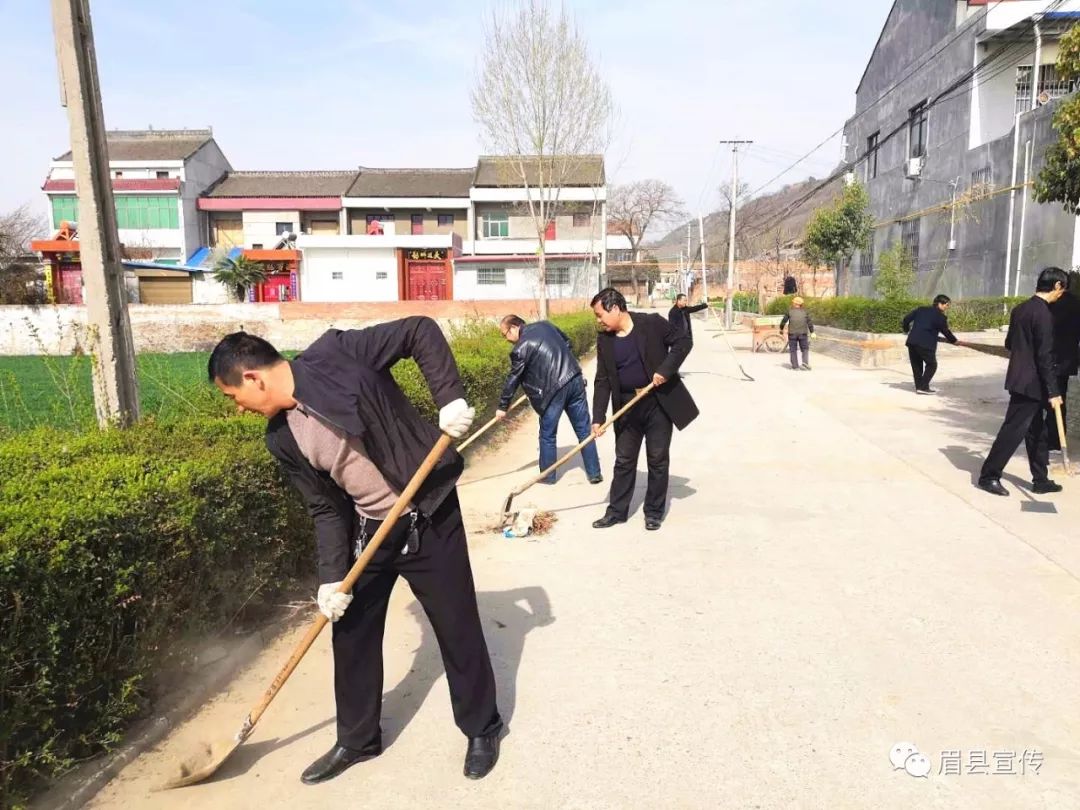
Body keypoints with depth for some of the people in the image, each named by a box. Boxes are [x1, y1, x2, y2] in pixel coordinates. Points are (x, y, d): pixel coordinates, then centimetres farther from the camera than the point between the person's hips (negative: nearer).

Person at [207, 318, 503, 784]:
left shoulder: (335, 356, -18)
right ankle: (357, 740, 37)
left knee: (458, 628, 8)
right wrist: (333, 577, -4)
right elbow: (325, 509, 3)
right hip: (369, 531, 6)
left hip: (429, 516, -6)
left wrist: (450, 398, -25)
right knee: (351, 634, 14)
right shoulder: (283, 439, -1)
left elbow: (421, 331, -15)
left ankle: (482, 728, 31)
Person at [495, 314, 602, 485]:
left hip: (554, 389, -6)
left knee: (547, 435, 11)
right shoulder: (545, 325, 10)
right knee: (584, 430, 12)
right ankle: (594, 473, 19)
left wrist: (503, 406, 9)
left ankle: (547, 476, 23)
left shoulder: (521, 348, -8)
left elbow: (513, 379, -2)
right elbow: (567, 343, 23)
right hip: (575, 379, 7)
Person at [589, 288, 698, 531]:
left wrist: (666, 369, -19)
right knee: (624, 460, 10)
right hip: (627, 406, 3)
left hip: (659, 402, -3)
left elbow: (683, 340, -7)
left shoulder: (652, 323, -12)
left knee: (658, 459, 5)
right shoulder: (604, 339, -1)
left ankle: (654, 512, 19)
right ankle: (616, 511, 21)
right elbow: (603, 381, 0)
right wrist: (598, 417, -7)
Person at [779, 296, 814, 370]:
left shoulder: (790, 311, 0)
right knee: (805, 349, 11)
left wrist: (781, 329, 16)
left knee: (793, 350, 8)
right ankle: (805, 362, -10)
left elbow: (784, 321, 2)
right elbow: (810, 323, -2)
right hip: (803, 333, 0)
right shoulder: (805, 312, 3)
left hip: (792, 334, 0)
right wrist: (812, 332, 2)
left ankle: (795, 366, 4)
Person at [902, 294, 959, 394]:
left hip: (912, 341, 6)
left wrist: (906, 330, 32)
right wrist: (954, 341, 20)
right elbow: (946, 331, 7)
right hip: (926, 344, -6)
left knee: (916, 365, 16)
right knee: (931, 365, 8)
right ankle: (923, 387, 0)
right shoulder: (940, 316, 0)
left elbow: (906, 319, 14)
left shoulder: (920, 309, 15)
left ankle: (919, 387, 19)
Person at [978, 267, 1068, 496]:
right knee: (1013, 430, -3)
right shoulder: (1043, 314, -18)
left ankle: (1040, 480, 23)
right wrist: (1053, 391, -17)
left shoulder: (1020, 309, 9)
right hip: (1031, 382, -9)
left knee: (1036, 432, 15)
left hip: (1020, 378, 9)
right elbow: (1045, 356, -20)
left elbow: (1009, 343, 18)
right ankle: (989, 476, 4)